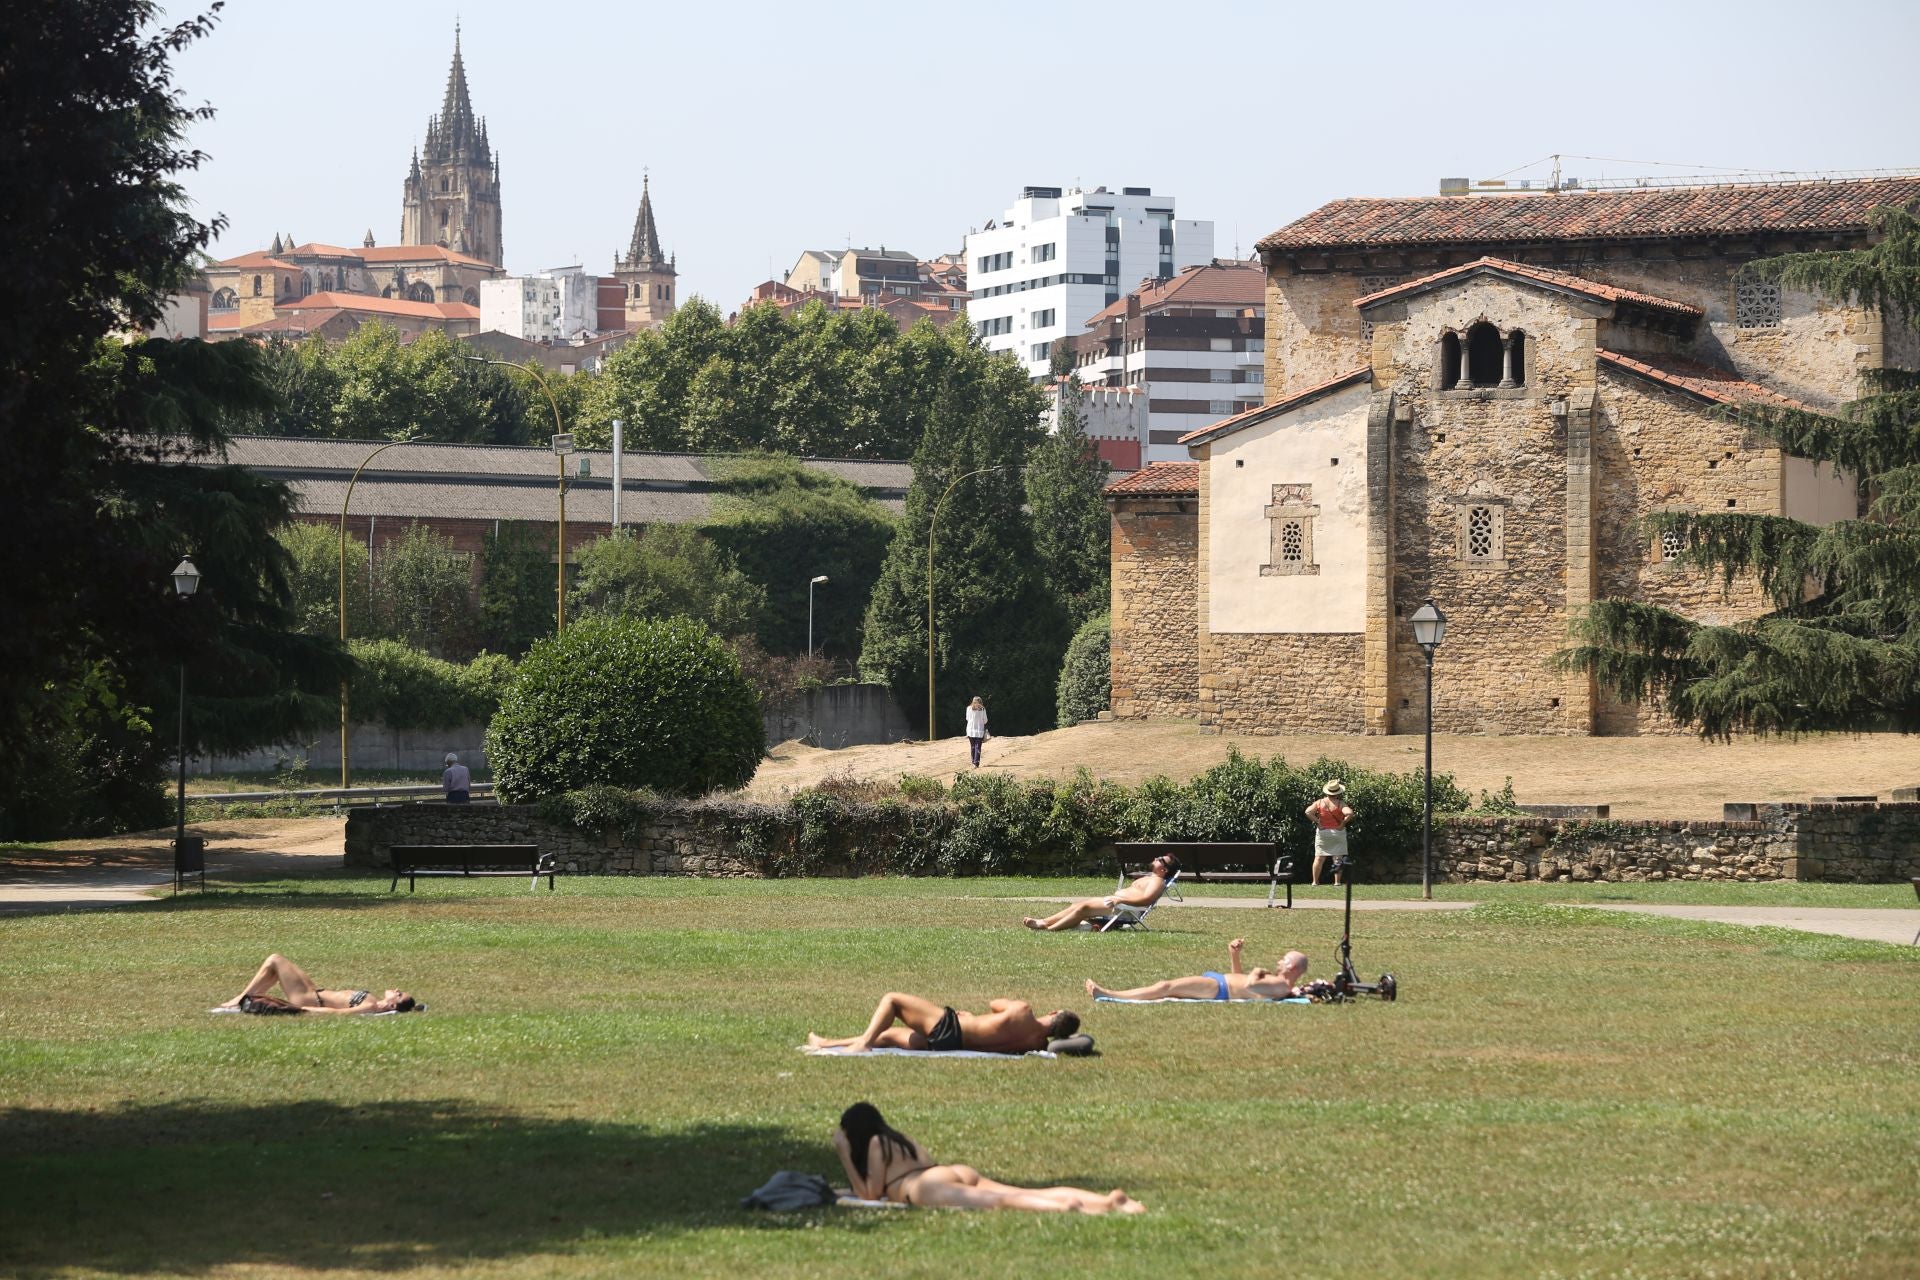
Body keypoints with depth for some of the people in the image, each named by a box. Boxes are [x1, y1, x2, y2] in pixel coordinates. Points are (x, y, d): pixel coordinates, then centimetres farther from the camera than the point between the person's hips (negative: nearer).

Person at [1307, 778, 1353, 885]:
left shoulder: (1319, 802, -3)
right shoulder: (1340, 804, -10)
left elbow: (1308, 812, -13)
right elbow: (1349, 813, -25)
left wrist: (1317, 823, -7)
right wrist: (1342, 824, -11)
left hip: (1322, 832, 2)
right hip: (1338, 832, -2)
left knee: (1319, 858, 7)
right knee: (1338, 858, 4)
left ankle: (1315, 881, 8)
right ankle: (1337, 881, 2)